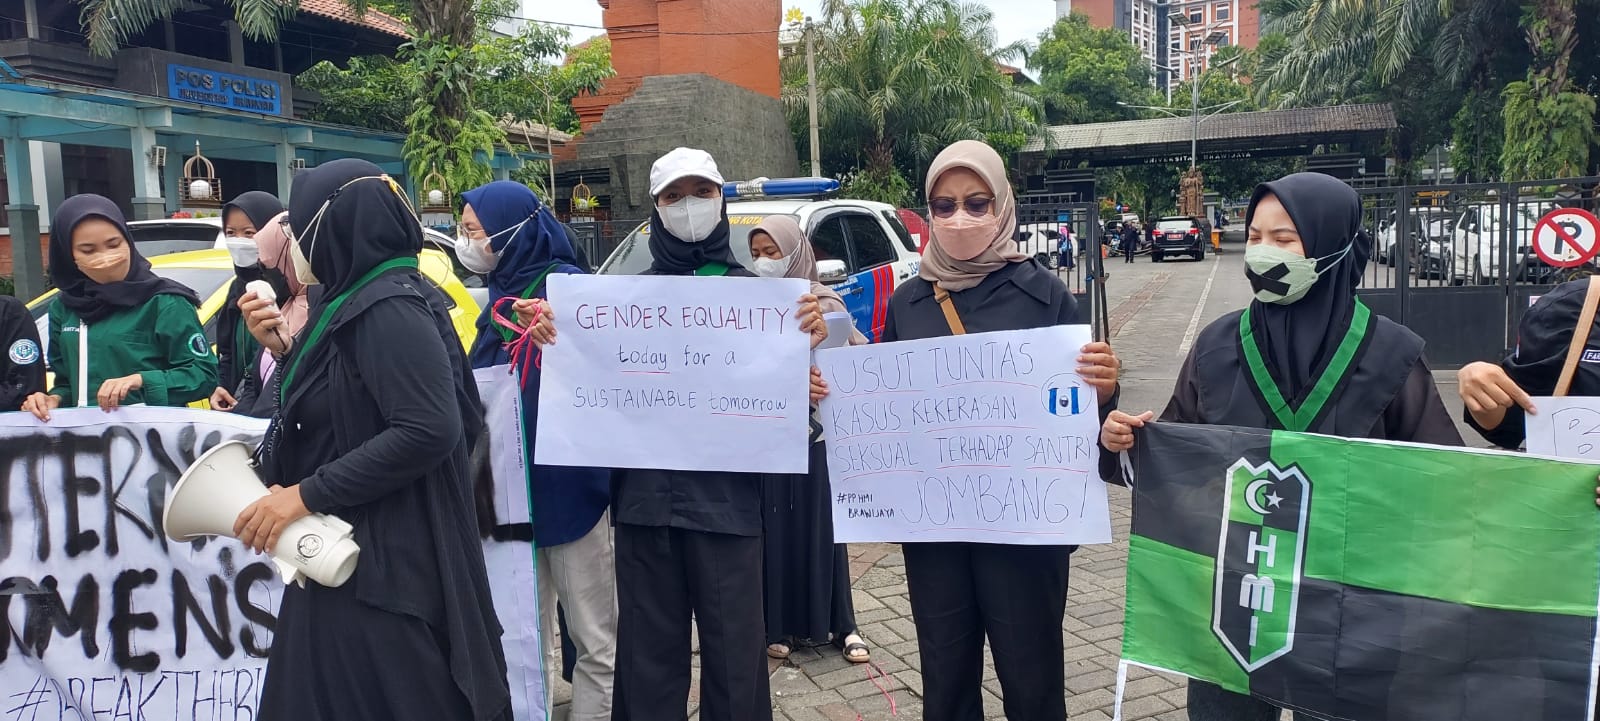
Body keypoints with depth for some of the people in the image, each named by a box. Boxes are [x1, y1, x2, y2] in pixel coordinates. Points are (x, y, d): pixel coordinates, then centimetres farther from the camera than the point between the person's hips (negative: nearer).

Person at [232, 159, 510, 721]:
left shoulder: (389, 308, -18)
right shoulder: (353, 299, 12)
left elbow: (428, 430, -28)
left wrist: (305, 494, -23)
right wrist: (284, 348, 6)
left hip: (383, 562, -10)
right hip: (344, 552, 10)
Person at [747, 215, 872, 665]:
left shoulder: (824, 303, -2)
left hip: (815, 430, -1)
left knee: (821, 523, 5)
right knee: (774, 527, 5)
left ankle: (839, 624, 16)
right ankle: (779, 624, 17)